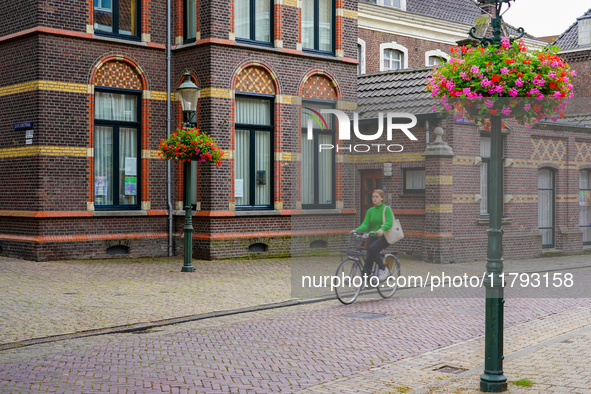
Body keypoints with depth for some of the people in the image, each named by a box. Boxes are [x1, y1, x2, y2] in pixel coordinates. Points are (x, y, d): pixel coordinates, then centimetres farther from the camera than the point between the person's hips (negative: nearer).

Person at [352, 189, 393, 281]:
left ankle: (383, 269, -12)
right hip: (373, 237, 5)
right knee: (368, 258, -8)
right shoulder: (370, 211, 12)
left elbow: (389, 222, -19)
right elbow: (365, 224, 4)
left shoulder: (386, 209, -4)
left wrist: (382, 229, -40)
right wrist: (357, 230, -16)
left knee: (372, 248, -29)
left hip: (384, 237, -5)